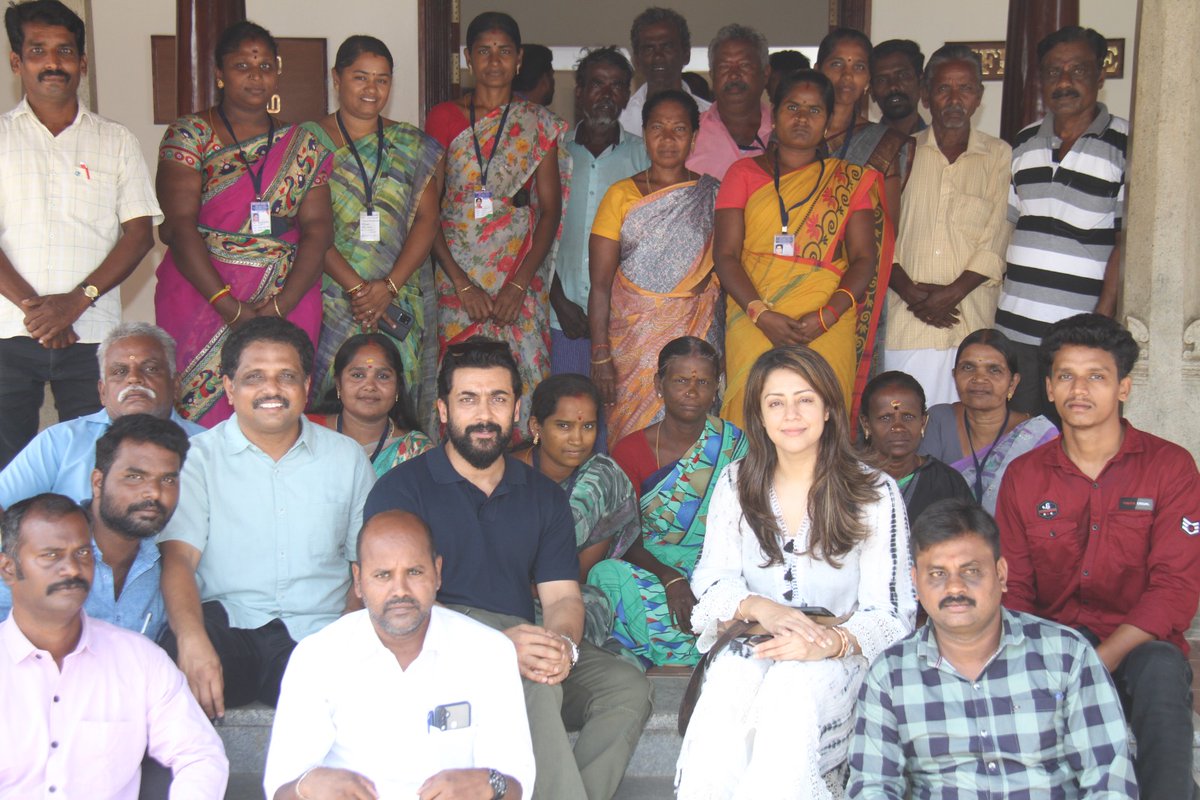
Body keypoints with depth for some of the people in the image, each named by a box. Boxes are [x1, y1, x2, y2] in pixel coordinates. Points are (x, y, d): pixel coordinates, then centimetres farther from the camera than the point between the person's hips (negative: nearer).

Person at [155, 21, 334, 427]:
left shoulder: (304, 145, 11)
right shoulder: (189, 135, 3)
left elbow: (318, 229, 2)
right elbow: (179, 224, -7)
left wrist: (279, 307, -12)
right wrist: (229, 306, -17)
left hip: (288, 302, 2)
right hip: (202, 297, -2)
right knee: (201, 411, -5)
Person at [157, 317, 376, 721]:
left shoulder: (347, 457, 15)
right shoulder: (197, 457, 7)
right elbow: (178, 557, -7)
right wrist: (192, 640, -28)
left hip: (316, 632, 2)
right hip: (222, 623, -1)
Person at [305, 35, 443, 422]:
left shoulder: (413, 146, 11)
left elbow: (427, 220, 3)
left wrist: (389, 286, -10)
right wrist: (357, 289, -14)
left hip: (401, 301, 2)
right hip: (331, 299, -2)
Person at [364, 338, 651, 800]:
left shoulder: (544, 497, 15)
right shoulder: (402, 489, 0)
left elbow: (562, 597, 7)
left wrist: (563, 644, -20)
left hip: (524, 643, 5)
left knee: (628, 688, -20)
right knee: (533, 685, -33)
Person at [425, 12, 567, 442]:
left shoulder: (539, 124, 6)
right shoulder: (443, 119, 6)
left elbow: (551, 209, 3)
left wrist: (519, 285, -8)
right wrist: (462, 282, -9)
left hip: (521, 284, 0)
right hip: (457, 280, 0)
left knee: (520, 388, -4)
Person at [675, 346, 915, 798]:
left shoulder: (874, 494, -1)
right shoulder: (735, 484, 8)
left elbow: (891, 612, -5)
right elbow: (711, 579, 4)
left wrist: (831, 642, -26)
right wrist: (759, 607, -20)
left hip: (840, 655, -2)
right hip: (750, 644, 2)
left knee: (792, 689, -37)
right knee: (728, 688, -34)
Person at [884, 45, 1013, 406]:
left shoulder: (1000, 156, 9)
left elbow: (995, 243, 2)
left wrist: (952, 292, -10)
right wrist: (910, 291, -9)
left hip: (974, 327, 0)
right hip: (905, 322, 0)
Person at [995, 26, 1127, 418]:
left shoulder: (1125, 144, -3)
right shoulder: (1024, 143, 14)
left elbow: (1127, 241, -7)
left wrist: (1103, 318, -14)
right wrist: (989, 298, 8)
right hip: (1014, 327, 5)